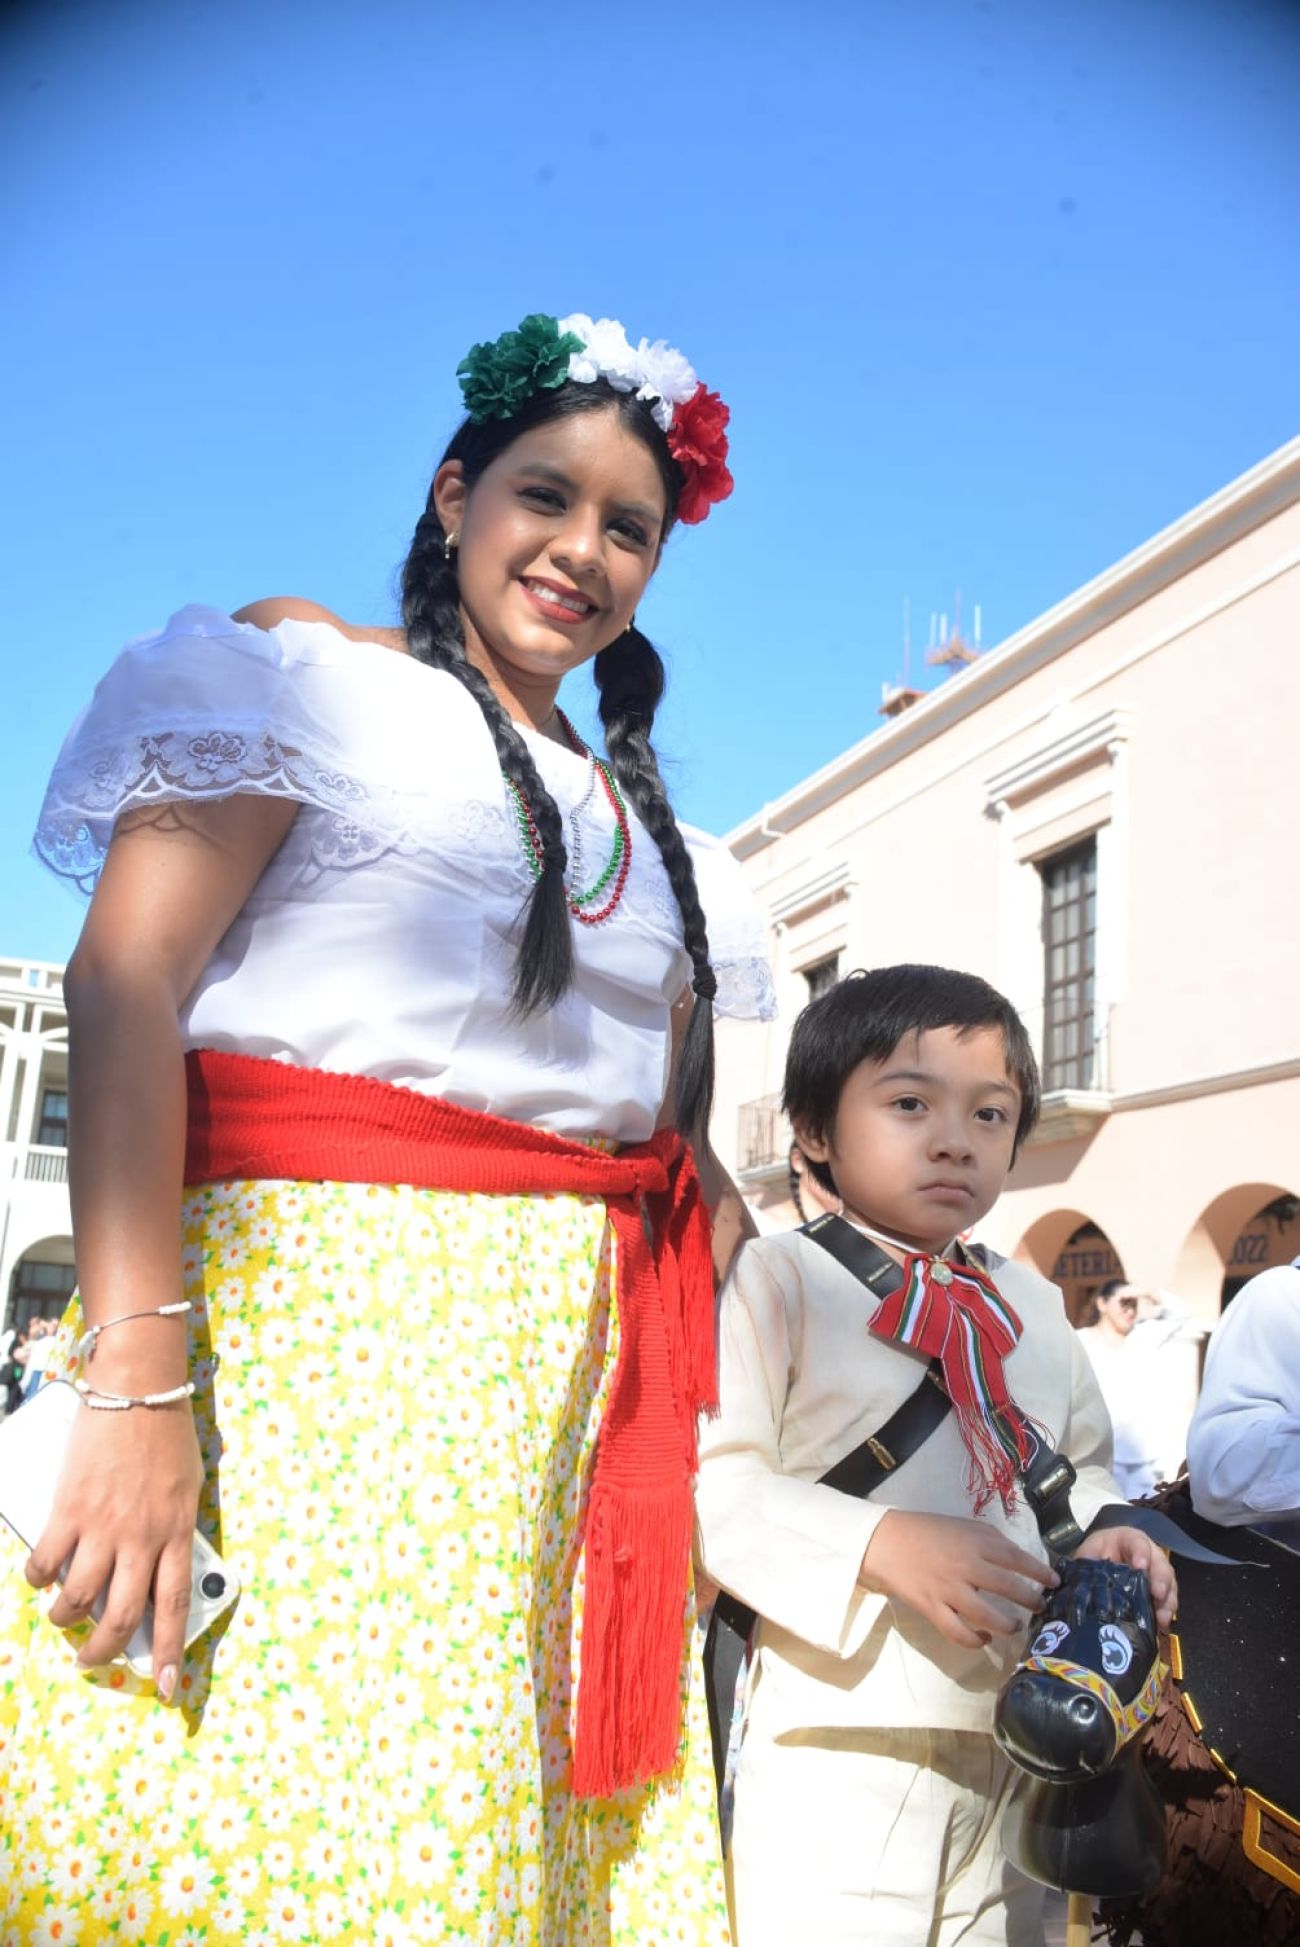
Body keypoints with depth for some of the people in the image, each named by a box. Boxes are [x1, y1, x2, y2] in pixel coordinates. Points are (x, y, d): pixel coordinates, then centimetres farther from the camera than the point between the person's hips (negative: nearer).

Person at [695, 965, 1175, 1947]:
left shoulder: (1031, 1303, 12)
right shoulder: (779, 1279, -9)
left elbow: (1082, 1463, 22)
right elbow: (715, 1480, -15)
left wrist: (1105, 1532, 0)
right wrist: (883, 1546, -26)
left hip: (1025, 1738, 6)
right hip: (839, 1743, -6)